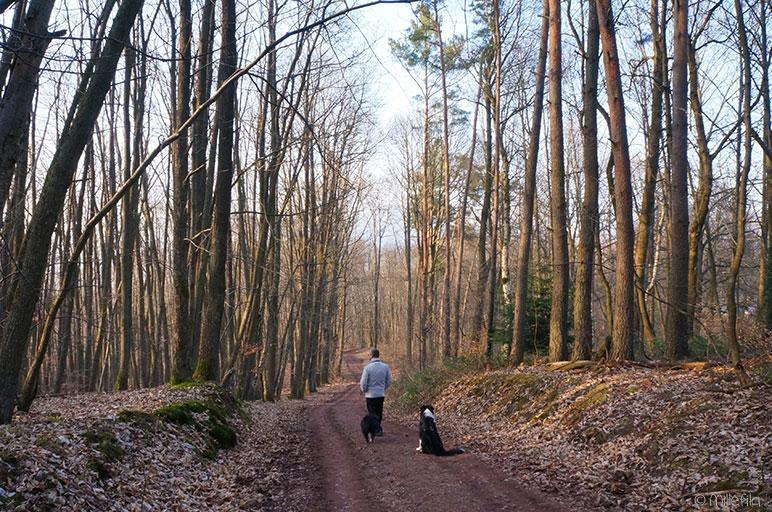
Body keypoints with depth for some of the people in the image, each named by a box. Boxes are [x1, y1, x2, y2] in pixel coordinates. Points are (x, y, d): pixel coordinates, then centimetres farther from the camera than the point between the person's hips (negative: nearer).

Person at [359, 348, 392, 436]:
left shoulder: (367, 367, -16)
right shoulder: (385, 366, -4)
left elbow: (363, 383, -14)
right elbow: (389, 381, 3)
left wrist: (363, 391, 6)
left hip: (371, 395, -4)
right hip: (381, 394, 4)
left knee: (373, 414, 6)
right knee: (379, 413, 16)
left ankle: (378, 429, -1)